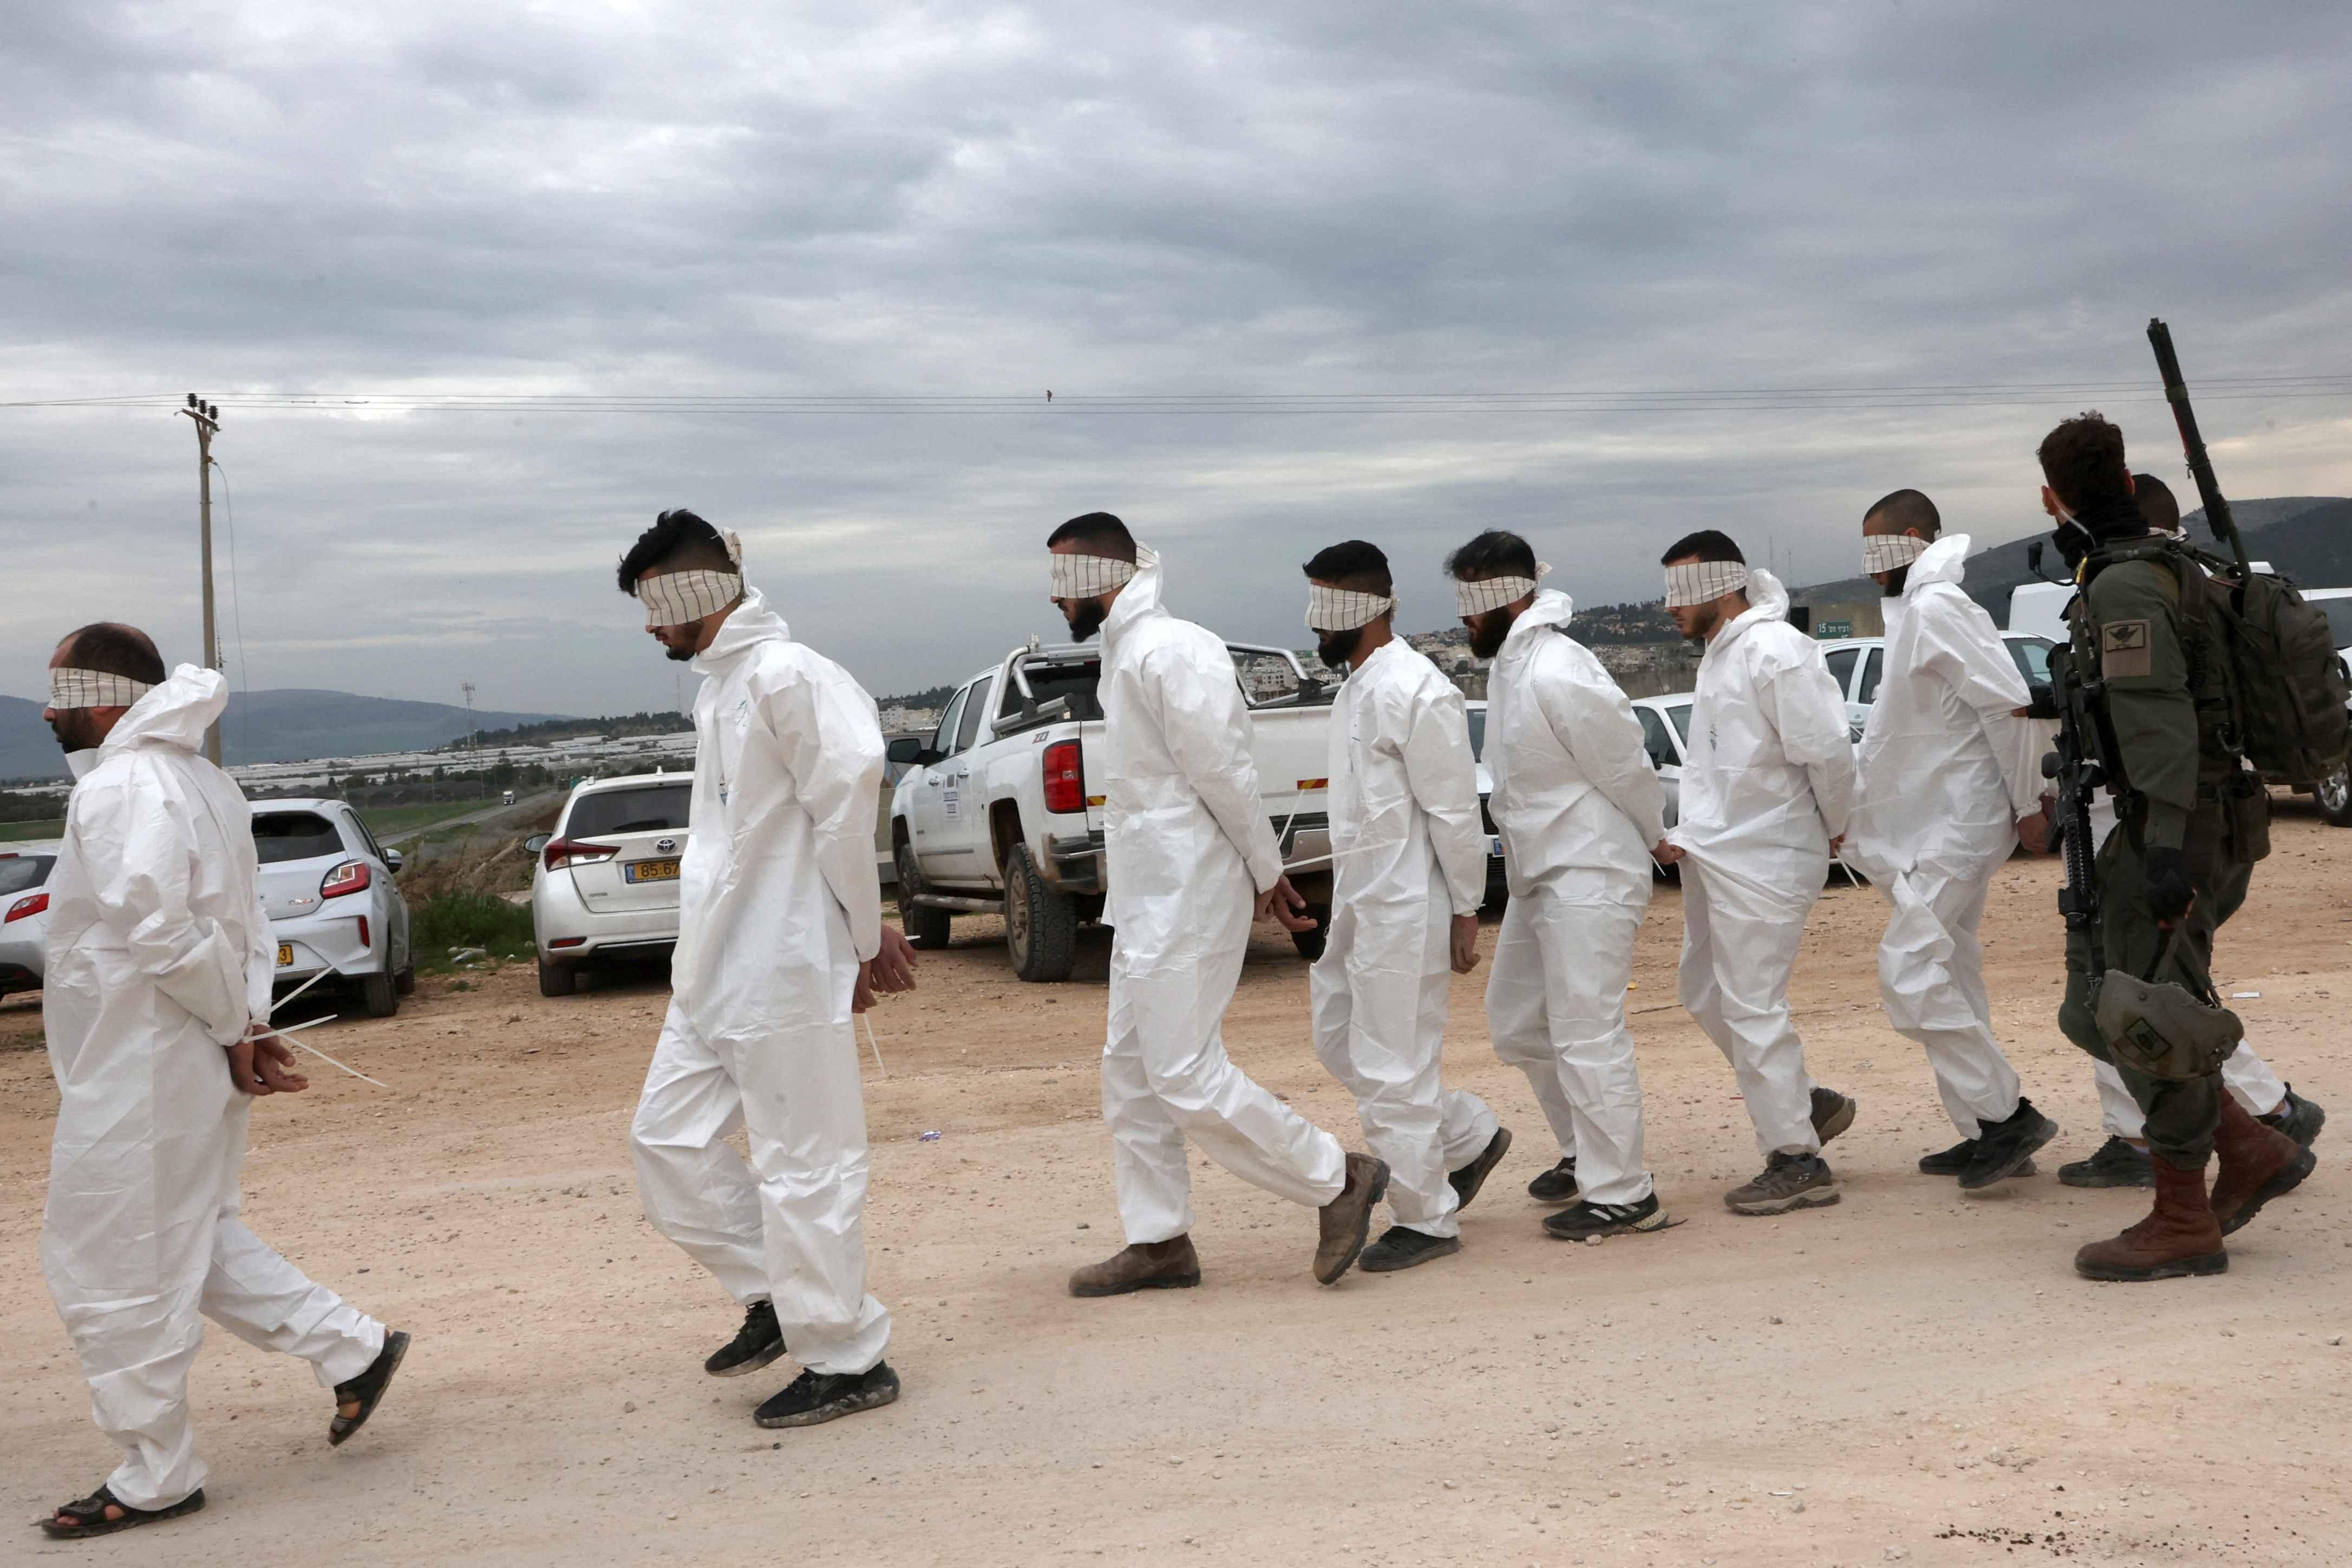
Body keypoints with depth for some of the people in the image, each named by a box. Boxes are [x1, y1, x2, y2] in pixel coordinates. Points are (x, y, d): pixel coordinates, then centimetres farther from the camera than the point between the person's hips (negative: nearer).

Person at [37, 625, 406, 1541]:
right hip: (194, 1068, 10)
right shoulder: (197, 781, 12)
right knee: (188, 1243, 23)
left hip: (135, 1076, -10)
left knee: (114, 1275, 3)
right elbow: (248, 924, 13)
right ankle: (353, 1349, 22)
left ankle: (155, 1479, 15)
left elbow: (165, 935, -26)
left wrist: (236, 1031, -15)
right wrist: (248, 1027, 3)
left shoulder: (122, 790, -19)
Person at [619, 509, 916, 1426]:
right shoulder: (716, 688, 15)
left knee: (802, 1166, -2)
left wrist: (863, 935, -10)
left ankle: (847, 1360, 9)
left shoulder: (784, 676, -14)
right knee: (668, 1136, 14)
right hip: (715, 972, 10)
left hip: (784, 970, -10)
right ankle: (774, 1296, 25)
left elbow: (847, 796, -19)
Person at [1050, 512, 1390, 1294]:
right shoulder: (1125, 653, 16)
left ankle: (1339, 1179, 4)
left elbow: (1225, 773, -17)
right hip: (1149, 899, 10)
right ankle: (1158, 1241, 19)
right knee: (1130, 1073, 12)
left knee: (1184, 1075, -8)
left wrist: (1266, 874, -10)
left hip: (1187, 899, -10)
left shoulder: (1167, 650, -17)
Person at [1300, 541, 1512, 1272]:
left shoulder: (1417, 692, -17)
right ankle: (1471, 1137, 28)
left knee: (1393, 1066, -3)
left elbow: (1455, 813, -16)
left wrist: (1465, 914, -14)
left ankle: (1427, 1219, 11)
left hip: (1406, 910, -10)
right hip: (1359, 903, 10)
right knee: (1340, 1038, 15)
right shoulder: (1356, 686, 13)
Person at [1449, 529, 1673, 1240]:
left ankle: (1621, 1195, 1)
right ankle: (1586, 1154, 33)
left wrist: (1655, 838, 1)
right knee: (1517, 1022, 18)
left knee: (1586, 1035, -8)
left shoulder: (1557, 674, -22)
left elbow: (1626, 766, -15)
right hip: (1538, 874, 11)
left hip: (1589, 877, -11)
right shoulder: (1508, 663, 9)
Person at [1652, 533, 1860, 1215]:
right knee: (1707, 994, 16)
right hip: (1715, 855, 10)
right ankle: (1808, 1105, 30)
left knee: (1752, 1007, -5)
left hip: (1761, 863, -10)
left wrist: (1831, 827, -6)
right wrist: (1690, 835, 11)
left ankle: (1798, 1162, 5)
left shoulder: (1775, 652, -18)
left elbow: (1828, 749, -20)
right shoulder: (1719, 654, 14)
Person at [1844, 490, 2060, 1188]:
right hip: (1936, 823, 11)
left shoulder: (1936, 608, -14)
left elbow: (2009, 702, -20)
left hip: (1957, 823, -11)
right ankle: (1988, 1132, 17)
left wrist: (2028, 804, -17)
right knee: (1948, 979, 12)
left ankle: (2005, 1114, -9)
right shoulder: (1919, 608, 17)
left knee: (1910, 972, -14)